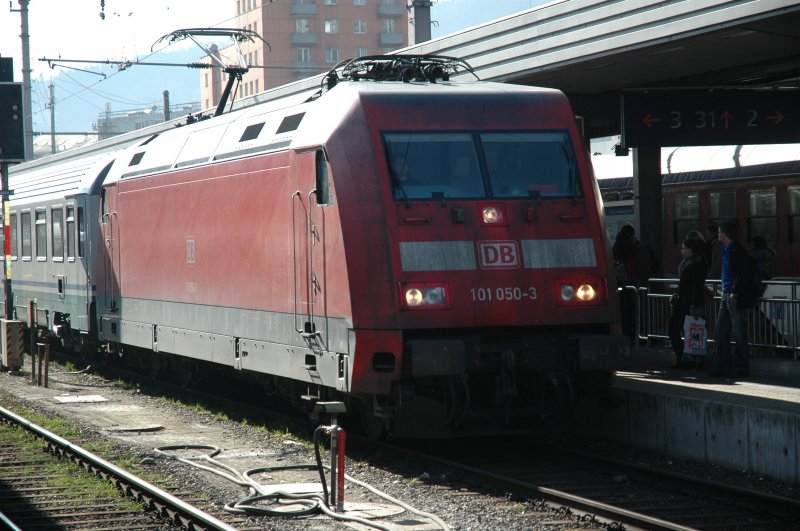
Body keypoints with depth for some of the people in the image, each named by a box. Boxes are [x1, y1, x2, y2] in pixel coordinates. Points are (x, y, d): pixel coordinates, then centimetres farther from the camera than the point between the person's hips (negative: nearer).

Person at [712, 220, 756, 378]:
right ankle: (724, 366, 14)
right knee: (721, 331, 10)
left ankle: (741, 367, 3)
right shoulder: (726, 250, 15)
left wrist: (735, 292, -20)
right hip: (727, 296, 10)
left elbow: (745, 274, -20)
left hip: (736, 298, -10)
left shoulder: (737, 251, -15)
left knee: (739, 334, -3)